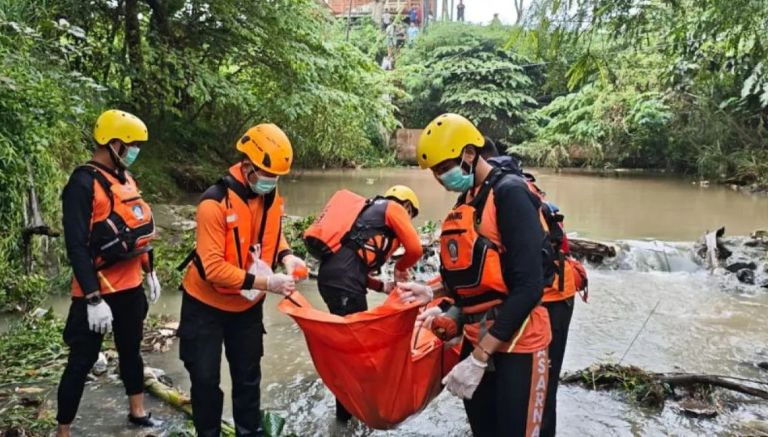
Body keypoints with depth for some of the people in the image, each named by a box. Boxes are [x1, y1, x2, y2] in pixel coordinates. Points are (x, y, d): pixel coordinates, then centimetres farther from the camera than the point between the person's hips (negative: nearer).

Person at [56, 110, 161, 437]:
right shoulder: (84, 183, -17)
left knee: (131, 350, 20)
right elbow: (76, 246, -21)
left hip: (130, 286, 8)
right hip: (98, 292, -8)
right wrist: (94, 299, -23)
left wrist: (149, 272, 19)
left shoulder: (125, 178, 9)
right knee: (82, 361, 3)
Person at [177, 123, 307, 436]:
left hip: (247, 303, 5)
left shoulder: (271, 196, -8)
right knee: (205, 377, 6)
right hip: (207, 303, -5)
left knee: (248, 374, 15)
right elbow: (214, 267, -29)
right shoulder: (215, 203, -27)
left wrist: (286, 256, -13)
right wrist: (267, 283, -33)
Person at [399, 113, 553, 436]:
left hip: (515, 344, -8)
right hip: (477, 338, 8)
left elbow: (528, 287, -23)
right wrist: (433, 291, 4)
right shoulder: (467, 201, 9)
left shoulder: (510, 194, -16)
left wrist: (479, 358, -22)